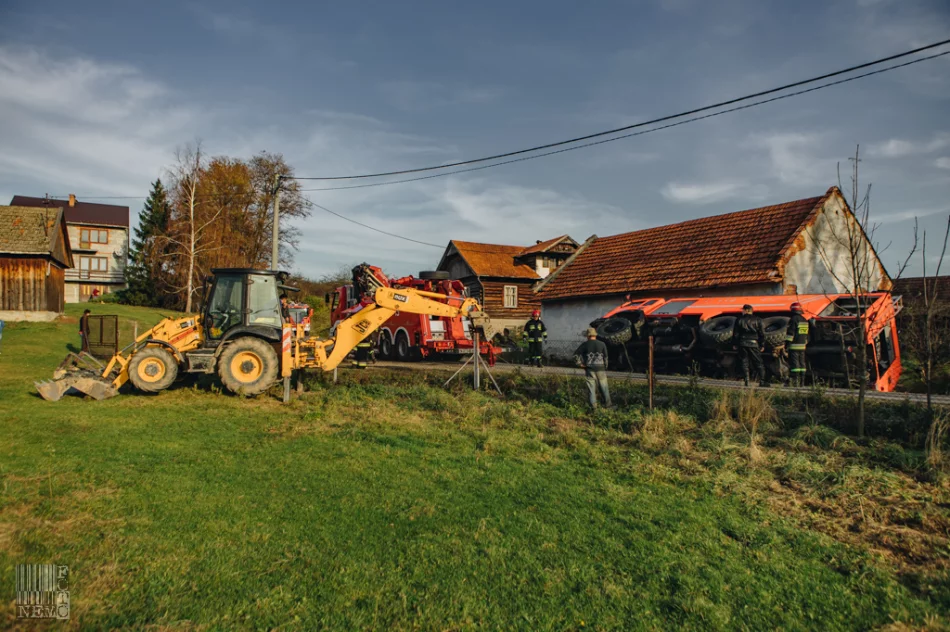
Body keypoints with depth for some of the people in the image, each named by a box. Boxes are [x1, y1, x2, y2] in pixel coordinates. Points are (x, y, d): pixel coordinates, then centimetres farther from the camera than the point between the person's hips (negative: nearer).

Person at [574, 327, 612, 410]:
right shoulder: (602, 344, 0)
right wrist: (605, 368, 10)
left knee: (591, 388, 3)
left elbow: (575, 355, -5)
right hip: (600, 369, 1)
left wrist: (581, 363, 1)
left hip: (590, 369, -1)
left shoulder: (585, 345, -2)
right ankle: (607, 403, 18)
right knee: (604, 387, 13)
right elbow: (605, 357, 1)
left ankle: (593, 406, 2)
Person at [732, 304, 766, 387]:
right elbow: (762, 333, 2)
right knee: (758, 363, 5)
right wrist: (762, 345, 8)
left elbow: (735, 333, 2)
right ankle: (762, 381, -3)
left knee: (744, 363, 4)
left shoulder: (739, 319, 1)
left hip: (742, 344, 0)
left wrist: (735, 344, 9)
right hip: (754, 344, 0)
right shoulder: (757, 320, 3)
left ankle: (746, 382, -2)